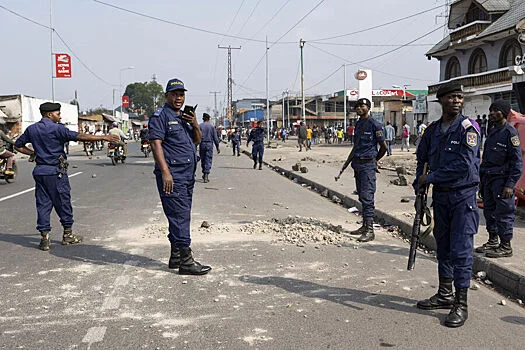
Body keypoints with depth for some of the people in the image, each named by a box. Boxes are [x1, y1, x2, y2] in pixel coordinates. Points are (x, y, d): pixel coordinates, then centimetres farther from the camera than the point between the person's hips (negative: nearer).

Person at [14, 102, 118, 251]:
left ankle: (44, 238, 4)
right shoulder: (57, 128, -12)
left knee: (43, 203, 7)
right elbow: (80, 136, -18)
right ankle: (68, 235, 17)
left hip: (39, 171, 6)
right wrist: (103, 137, -16)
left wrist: (34, 153, 14)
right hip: (56, 171, -6)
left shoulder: (31, 129, 8)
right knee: (63, 202, 7)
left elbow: (18, 145, 16)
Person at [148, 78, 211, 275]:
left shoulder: (185, 117, 21)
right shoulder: (160, 116, -5)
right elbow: (156, 144, -14)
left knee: (182, 215, 12)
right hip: (172, 175, -9)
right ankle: (185, 260, -11)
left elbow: (197, 141, 21)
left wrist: (195, 124, 0)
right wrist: (165, 172, -22)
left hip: (188, 175, 9)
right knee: (179, 215, -11)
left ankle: (176, 256, 21)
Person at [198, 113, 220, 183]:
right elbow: (215, 137, 1)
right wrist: (217, 147, 6)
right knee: (208, 160, -1)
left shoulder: (199, 126, 0)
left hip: (202, 144, 1)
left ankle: (204, 174, 24)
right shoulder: (211, 126, 0)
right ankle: (206, 175, -10)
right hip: (209, 144, -1)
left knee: (203, 160, 15)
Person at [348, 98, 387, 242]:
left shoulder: (374, 124, -9)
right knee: (362, 196, 12)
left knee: (367, 197, -11)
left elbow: (383, 146, -5)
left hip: (368, 165, -8)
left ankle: (370, 230, -10)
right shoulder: (358, 123, 15)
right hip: (357, 164, 8)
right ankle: (365, 225, 21)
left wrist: (375, 159, 8)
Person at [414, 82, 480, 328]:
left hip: (463, 197, -6)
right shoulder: (432, 130, 8)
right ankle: (445, 295, 29)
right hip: (440, 196, 6)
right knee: (443, 247, 15)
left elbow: (464, 166, -20)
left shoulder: (468, 128, -11)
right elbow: (422, 158, 21)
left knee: (461, 250, -5)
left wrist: (431, 177, -13)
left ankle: (460, 305, 3)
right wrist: (420, 182, 6)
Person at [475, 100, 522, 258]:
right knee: (489, 210, 14)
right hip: (488, 178, 9)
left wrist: (510, 184, -19)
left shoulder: (510, 133, -11)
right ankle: (493, 241, 26)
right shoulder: (492, 132, 15)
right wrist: (482, 179, 18)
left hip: (502, 179, -8)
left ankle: (506, 246, 5)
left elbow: (517, 162, -14)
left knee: (504, 212, -3)